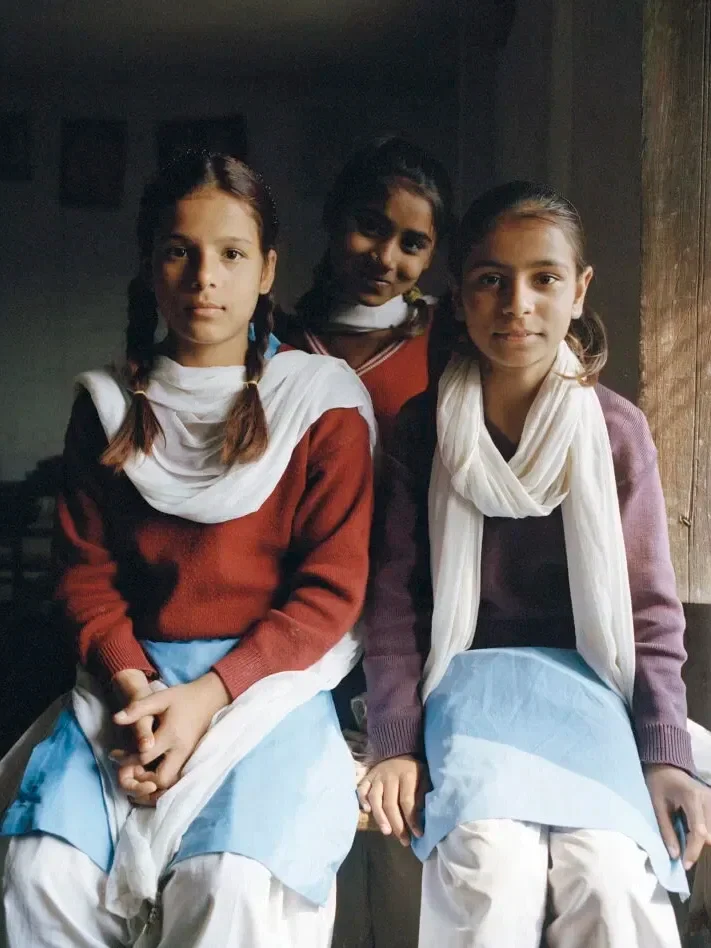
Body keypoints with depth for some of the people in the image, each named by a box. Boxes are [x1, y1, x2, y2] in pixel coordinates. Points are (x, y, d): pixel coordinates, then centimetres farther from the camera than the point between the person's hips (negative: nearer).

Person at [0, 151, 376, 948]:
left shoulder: (322, 403, 1)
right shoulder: (109, 406, 11)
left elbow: (331, 589, -3)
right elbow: (86, 575, 7)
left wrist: (208, 695, -14)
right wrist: (131, 688, -12)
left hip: (273, 675, -2)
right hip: (130, 676, 3)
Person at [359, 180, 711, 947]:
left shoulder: (617, 431, 2)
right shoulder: (424, 429, 2)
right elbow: (396, 597, 2)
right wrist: (397, 743, -7)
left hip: (586, 684, 1)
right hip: (468, 681, 0)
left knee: (610, 879, -26)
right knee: (497, 869, -28)